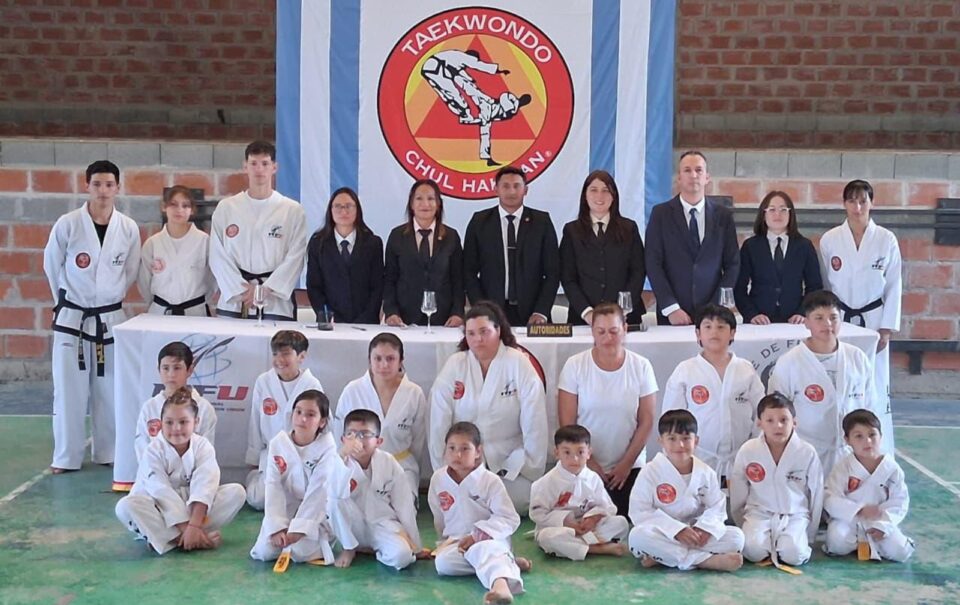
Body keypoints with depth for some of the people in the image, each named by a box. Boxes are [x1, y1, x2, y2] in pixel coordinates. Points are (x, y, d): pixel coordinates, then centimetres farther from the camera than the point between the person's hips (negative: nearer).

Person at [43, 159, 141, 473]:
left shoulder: (129, 228, -5)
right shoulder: (67, 224, -11)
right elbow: (52, 266, 2)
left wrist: (109, 297, 11)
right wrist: (68, 300, 9)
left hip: (111, 317, 2)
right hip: (71, 317, -2)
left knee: (110, 389, 9)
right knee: (69, 389, 2)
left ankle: (108, 452, 23)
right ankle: (66, 456, 14)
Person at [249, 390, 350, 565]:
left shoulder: (326, 449, -15)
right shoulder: (278, 444, -7)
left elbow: (317, 494, -21)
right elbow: (273, 487, -11)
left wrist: (298, 529, -27)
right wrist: (277, 527, -21)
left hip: (318, 513, -3)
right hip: (286, 510, 3)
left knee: (300, 552, -24)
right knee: (264, 552, -15)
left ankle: (322, 542, 9)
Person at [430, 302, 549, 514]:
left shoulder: (519, 364, -7)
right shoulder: (454, 366, -4)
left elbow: (534, 425, -7)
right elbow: (438, 425, -3)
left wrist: (531, 471, -7)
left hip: (510, 462, -1)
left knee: (521, 500, -22)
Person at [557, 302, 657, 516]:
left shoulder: (641, 367, 0)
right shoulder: (575, 366, -3)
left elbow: (646, 421, 1)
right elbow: (567, 423, -3)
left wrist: (627, 463, -4)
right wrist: (587, 462, -7)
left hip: (629, 469, 1)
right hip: (585, 468, 0)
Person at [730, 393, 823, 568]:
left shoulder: (808, 453, -8)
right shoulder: (747, 451, -6)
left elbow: (816, 497, 3)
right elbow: (737, 496, 7)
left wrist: (809, 537, 7)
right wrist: (743, 527, 11)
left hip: (795, 516, 0)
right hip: (759, 514, 1)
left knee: (793, 553, -28)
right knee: (754, 549, -28)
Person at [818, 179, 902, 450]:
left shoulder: (887, 240, -2)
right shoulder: (829, 239, -1)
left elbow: (894, 286, 1)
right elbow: (823, 285, 5)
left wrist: (887, 329, -3)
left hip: (873, 321, 0)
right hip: (839, 321, 0)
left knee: (875, 385, 1)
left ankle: (879, 453, 9)